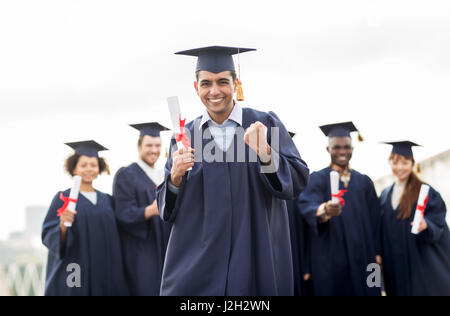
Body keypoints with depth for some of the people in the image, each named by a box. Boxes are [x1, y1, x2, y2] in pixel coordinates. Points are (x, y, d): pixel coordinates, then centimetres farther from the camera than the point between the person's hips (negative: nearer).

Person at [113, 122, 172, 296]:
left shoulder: (163, 176, 17)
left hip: (163, 254, 6)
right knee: (145, 290, -13)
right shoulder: (126, 175, -3)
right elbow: (123, 215, -14)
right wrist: (150, 210, -30)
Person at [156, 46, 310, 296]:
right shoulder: (186, 136, 7)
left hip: (254, 255, -1)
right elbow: (166, 208, 6)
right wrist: (176, 177, -14)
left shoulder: (265, 125, 2)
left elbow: (297, 181, -7)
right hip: (197, 258, 1)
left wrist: (264, 153, -23)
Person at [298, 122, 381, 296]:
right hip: (330, 261, -3)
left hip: (362, 261, 4)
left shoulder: (364, 182, 14)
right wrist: (324, 210, -40)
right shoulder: (318, 179, 1)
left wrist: (376, 255, 3)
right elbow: (308, 206, -17)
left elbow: (374, 221, 13)